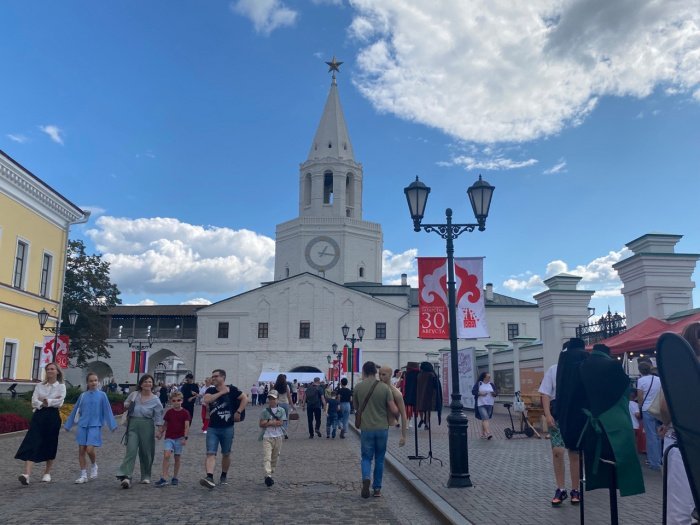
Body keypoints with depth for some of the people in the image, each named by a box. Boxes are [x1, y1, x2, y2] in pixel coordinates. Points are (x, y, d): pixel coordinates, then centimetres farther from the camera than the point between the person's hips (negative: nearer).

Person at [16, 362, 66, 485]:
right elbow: (34, 401, -1)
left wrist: (44, 401, -8)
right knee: (32, 443, -12)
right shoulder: (39, 386, 11)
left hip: (53, 416, -1)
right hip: (38, 416, 1)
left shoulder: (61, 386, 4)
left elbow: (59, 402, -10)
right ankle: (27, 474, -21)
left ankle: (47, 473, 20)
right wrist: (51, 402, -12)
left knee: (50, 445, 5)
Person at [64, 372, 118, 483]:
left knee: (90, 450, -13)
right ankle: (83, 475, 14)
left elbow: (107, 411, -1)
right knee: (81, 450, 3)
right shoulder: (83, 395, 7)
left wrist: (112, 425, -5)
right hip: (82, 426, 3)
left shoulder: (102, 395, 0)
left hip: (95, 426, -3)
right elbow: (75, 411, 15)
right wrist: (68, 425, 19)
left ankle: (94, 466, 17)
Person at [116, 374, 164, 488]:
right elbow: (125, 405, 20)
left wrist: (159, 429, -9)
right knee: (131, 450, -12)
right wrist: (127, 406, -3)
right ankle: (126, 476, -17)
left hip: (147, 426, 0)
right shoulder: (134, 395, 4)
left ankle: (146, 476, 22)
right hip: (133, 425, 0)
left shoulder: (155, 400, 0)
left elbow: (158, 416, -1)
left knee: (146, 452, 6)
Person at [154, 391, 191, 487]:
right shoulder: (169, 412, 5)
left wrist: (185, 438, -16)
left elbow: (187, 426, -6)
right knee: (166, 455, -15)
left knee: (177, 458, 7)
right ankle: (164, 478, -17)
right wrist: (160, 433, 0)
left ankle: (175, 478, 19)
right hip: (169, 437, 1)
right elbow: (165, 424, 14)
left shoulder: (185, 413, -3)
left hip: (179, 438, -1)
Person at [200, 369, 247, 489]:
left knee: (226, 454, 12)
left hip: (227, 428, -1)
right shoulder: (210, 390, 3)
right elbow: (206, 400, -17)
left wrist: (238, 412, -10)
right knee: (210, 453, -11)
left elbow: (245, 399, -1)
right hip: (212, 428, 1)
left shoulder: (231, 389, -3)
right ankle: (209, 477, -20)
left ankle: (224, 476, 30)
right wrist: (222, 392, -17)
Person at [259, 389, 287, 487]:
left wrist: (268, 422, -8)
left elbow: (281, 423, -7)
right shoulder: (265, 411, 5)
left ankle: (270, 474, 23)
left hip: (278, 436, 1)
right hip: (267, 437, -1)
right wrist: (274, 422, -12)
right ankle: (268, 475, -25)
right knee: (266, 457, -15)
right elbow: (261, 424, -2)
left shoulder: (281, 410, 3)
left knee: (275, 457, 9)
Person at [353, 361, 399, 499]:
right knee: (379, 459, 14)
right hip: (382, 428, 1)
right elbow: (394, 410, -7)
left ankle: (366, 479, -16)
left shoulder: (358, 388, -4)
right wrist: (397, 416, 15)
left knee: (366, 457, 11)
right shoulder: (385, 387, -6)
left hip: (366, 428, 0)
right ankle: (377, 488, 19)